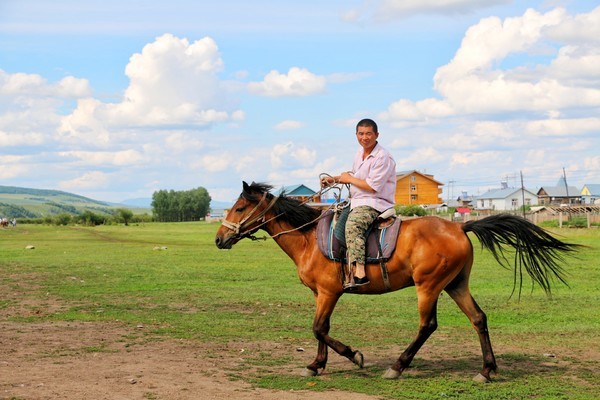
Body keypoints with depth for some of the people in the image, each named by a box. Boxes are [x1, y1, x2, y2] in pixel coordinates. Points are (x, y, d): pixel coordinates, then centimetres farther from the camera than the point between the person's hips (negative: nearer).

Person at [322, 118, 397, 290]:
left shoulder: (383, 157, -16)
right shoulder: (360, 152, 11)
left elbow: (372, 186, -22)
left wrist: (349, 179, -9)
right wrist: (334, 179, 13)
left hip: (376, 203, -10)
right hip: (357, 202, 10)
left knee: (353, 224, -37)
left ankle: (359, 273, -47)